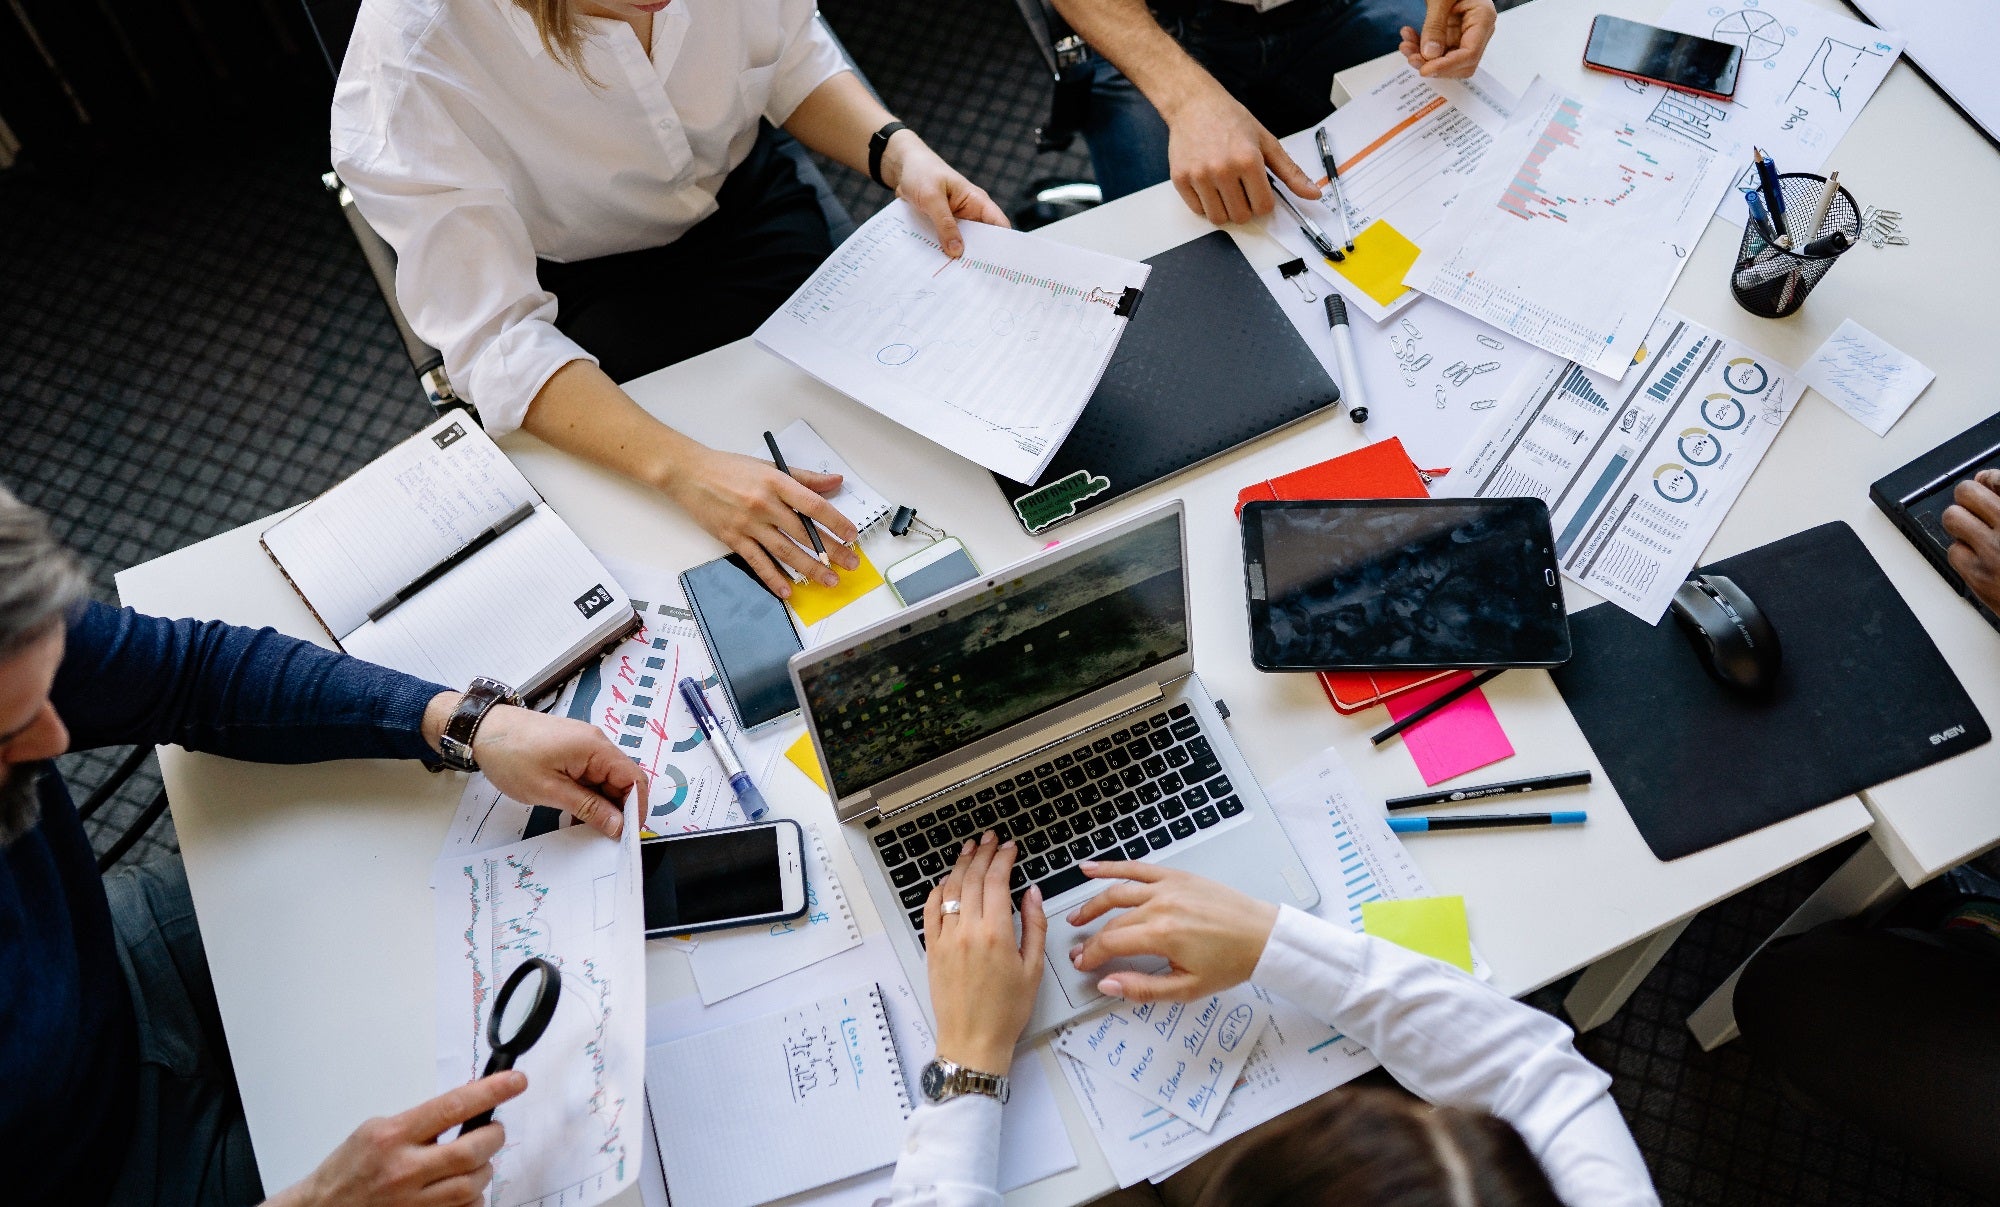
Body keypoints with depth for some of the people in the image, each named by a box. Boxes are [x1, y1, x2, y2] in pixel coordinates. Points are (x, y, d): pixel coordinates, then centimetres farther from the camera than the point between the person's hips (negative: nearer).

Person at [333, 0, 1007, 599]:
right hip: (585, 286, -3)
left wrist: (900, 154, -22)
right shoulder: (412, 56, -35)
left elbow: (792, 59, -3)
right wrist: (681, 469, -47)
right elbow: (492, 336, -34)